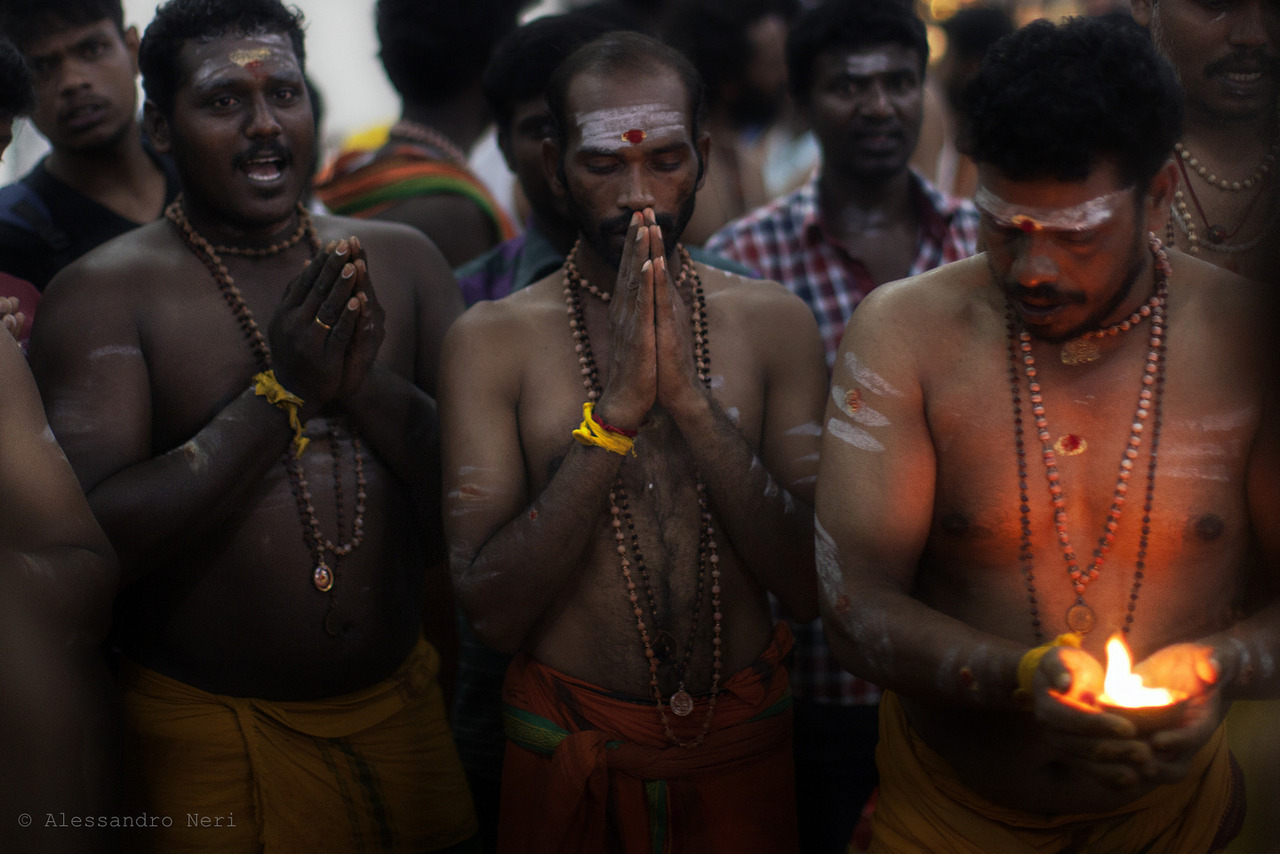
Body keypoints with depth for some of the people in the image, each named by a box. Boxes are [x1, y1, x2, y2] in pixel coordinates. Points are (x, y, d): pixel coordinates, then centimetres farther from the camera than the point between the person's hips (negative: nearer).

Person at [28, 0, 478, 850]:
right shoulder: (103, 292, -9)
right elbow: (95, 539, -20)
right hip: (209, 737, -4)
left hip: (403, 710, 4)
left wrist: (368, 383, -18)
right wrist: (281, 392, -23)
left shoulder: (402, 260, 3)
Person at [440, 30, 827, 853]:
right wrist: (614, 409, -23)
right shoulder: (492, 339, -8)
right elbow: (493, 611, -16)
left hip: (744, 750, 2)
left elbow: (809, 584, -11)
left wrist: (691, 397, -21)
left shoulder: (776, 323, -4)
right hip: (569, 754, -1)